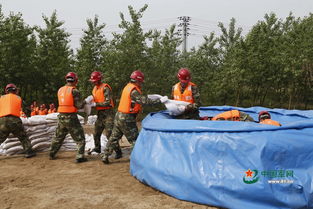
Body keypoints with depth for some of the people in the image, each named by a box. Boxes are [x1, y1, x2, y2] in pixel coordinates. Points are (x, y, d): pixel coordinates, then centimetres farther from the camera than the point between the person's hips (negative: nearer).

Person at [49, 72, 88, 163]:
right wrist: (85, 101, 6)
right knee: (80, 138, 4)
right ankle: (80, 156, 0)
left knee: (59, 137, 23)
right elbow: (79, 105, -12)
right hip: (71, 117, -6)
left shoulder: (60, 90, 7)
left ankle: (52, 154, 32)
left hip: (61, 116, 6)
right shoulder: (74, 90, -11)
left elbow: (63, 103, 11)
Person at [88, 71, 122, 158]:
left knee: (109, 134, -12)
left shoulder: (105, 88, -15)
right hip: (100, 113, 8)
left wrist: (96, 104, -23)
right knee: (96, 133, 17)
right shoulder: (95, 88, 12)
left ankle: (118, 152, -4)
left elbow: (107, 102, -20)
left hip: (107, 112, -8)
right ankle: (97, 148, 38)